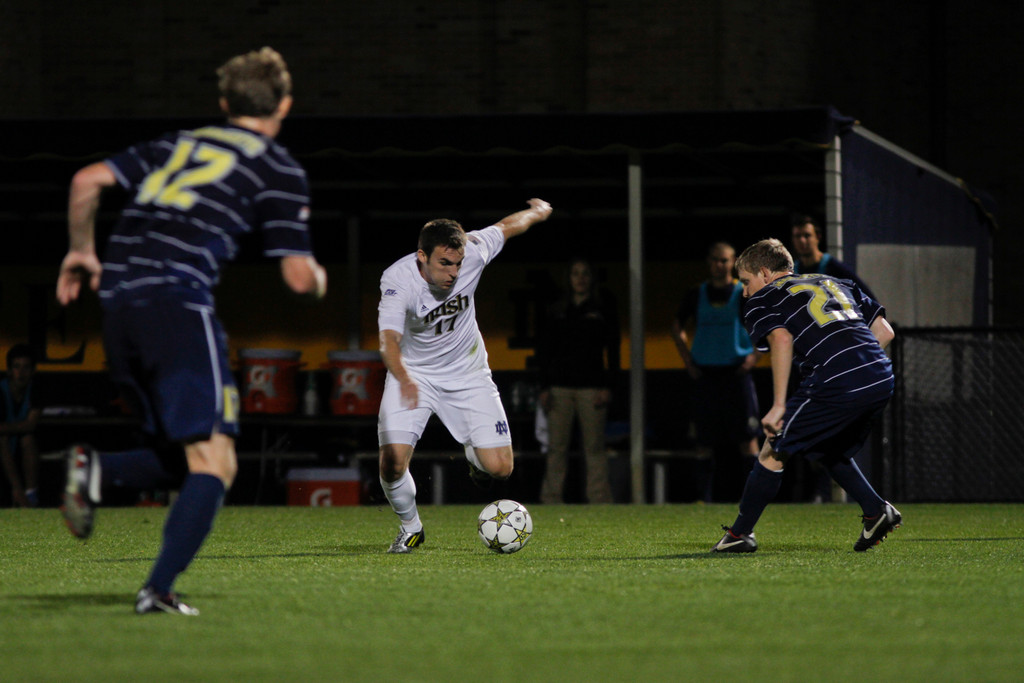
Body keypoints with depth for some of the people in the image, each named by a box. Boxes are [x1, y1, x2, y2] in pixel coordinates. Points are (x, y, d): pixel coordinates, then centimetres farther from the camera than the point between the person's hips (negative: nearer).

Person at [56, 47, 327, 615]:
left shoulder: (178, 144, 24)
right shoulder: (278, 169, 8)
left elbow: (88, 180, 14)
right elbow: (299, 278, 3)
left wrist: (81, 251, 27)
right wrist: (320, 278, 26)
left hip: (118, 305, 6)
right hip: (178, 301, -6)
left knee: (182, 458, 17)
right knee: (214, 463, -6)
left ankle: (98, 469, -10)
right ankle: (157, 590, -21)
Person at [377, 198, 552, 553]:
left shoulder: (472, 253, -20)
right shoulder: (398, 279, -29)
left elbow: (506, 227, 3)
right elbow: (389, 338, -44)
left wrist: (537, 211, 24)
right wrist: (404, 379, -64)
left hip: (467, 373, 2)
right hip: (414, 373, -2)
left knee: (499, 469, -7)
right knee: (393, 463, -20)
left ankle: (474, 453, 32)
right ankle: (410, 526, 12)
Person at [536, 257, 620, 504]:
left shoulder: (604, 309, 7)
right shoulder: (558, 312, 12)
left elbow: (613, 350, 3)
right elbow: (545, 351, 11)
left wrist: (607, 386, -7)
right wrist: (544, 388, 1)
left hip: (591, 387, -2)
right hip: (560, 386, 2)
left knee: (594, 447, -4)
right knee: (556, 448, 0)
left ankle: (599, 500, -2)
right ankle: (551, 500, 2)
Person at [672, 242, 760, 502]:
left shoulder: (745, 294, 1)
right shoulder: (696, 295, 8)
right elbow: (677, 328, 19)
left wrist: (755, 355, -5)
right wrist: (688, 359, 8)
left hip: (736, 372, -2)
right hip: (704, 374, 2)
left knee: (747, 436, -6)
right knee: (704, 439, 2)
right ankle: (704, 497, 6)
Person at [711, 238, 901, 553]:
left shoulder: (762, 300, 10)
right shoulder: (835, 283, 29)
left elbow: (782, 339, -12)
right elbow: (885, 330, 21)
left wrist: (778, 406, -11)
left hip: (835, 384, -7)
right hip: (881, 379, 7)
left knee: (773, 453, 8)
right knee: (831, 452, 29)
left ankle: (740, 534, 12)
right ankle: (876, 510, 14)